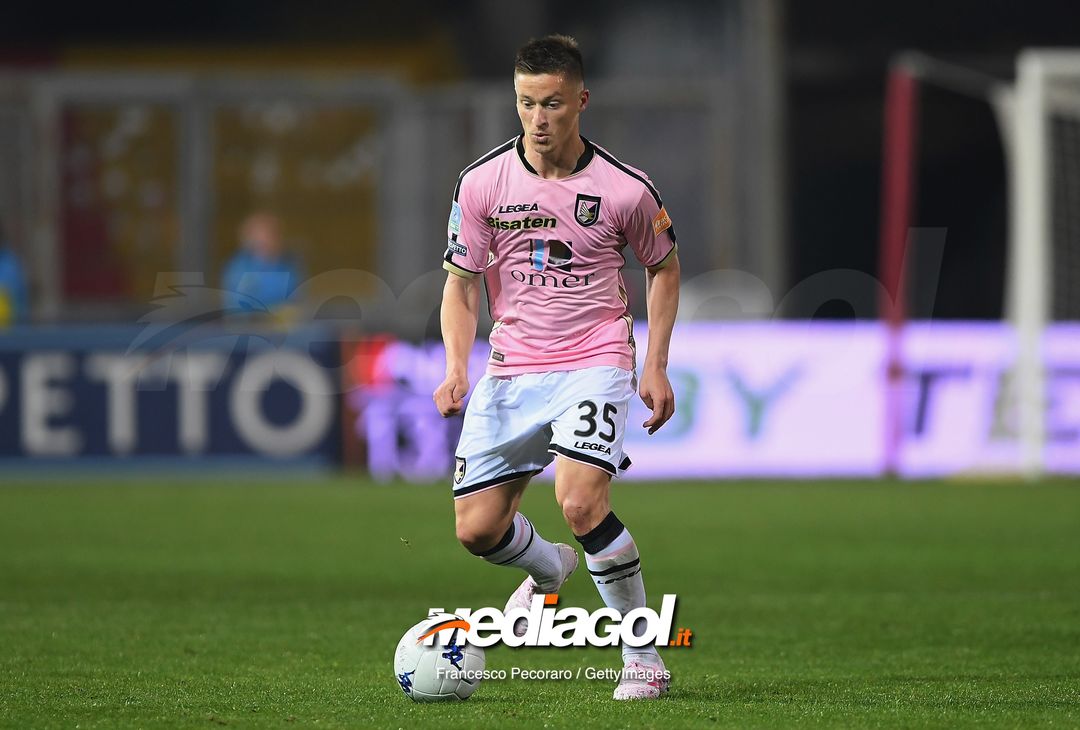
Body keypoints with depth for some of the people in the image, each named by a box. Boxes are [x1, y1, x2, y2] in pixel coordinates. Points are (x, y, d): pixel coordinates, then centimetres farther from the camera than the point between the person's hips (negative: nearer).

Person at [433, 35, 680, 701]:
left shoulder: (625, 189, -7)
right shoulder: (482, 184, -4)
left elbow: (664, 267, 10)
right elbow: (461, 284, 5)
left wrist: (656, 366, 2)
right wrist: (458, 367, -11)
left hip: (593, 363, -3)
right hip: (511, 369, 3)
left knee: (580, 502, -26)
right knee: (477, 529, -1)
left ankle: (644, 657, -10)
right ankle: (549, 570, 37)